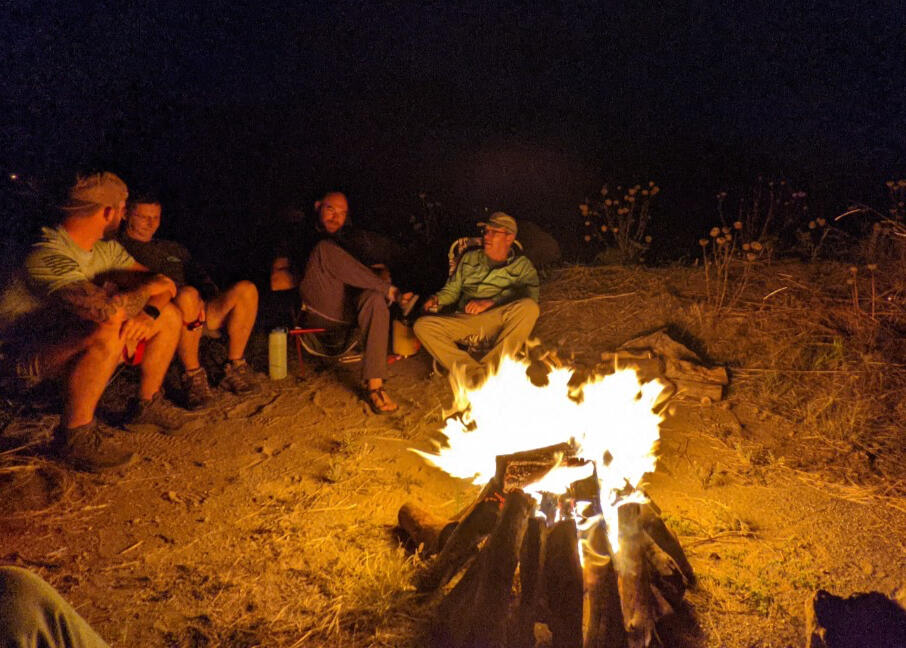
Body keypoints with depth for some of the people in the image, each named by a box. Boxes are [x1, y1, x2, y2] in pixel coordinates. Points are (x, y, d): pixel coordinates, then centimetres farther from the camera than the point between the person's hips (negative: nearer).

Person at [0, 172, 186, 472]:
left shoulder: (106, 247, 1)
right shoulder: (49, 256, -28)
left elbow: (162, 286, 1)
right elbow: (108, 309, -43)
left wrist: (148, 314, -21)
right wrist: (150, 286, -23)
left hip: (72, 339, 9)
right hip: (25, 354, -9)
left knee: (169, 316, 0)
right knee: (109, 331, -39)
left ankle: (147, 403, 13)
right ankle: (74, 434, -22)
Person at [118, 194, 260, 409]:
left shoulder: (174, 249, 32)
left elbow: (200, 276, 24)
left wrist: (214, 299, 1)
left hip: (197, 313, 6)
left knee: (246, 289, -19)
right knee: (188, 294, -40)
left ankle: (234, 367, -12)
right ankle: (192, 375, -26)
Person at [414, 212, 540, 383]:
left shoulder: (522, 265, 14)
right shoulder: (469, 258, 26)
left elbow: (530, 296, -5)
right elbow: (451, 290, 27)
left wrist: (489, 303, -17)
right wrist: (436, 299, 2)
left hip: (499, 324, -3)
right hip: (463, 322, 3)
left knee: (529, 307, -34)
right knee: (422, 325, -23)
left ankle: (489, 368, -30)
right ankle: (476, 373, -36)